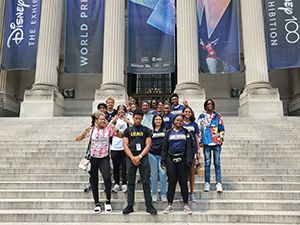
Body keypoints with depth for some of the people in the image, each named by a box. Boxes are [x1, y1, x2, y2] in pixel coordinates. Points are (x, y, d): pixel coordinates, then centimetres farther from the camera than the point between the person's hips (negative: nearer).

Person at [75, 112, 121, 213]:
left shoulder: (108, 129, -2)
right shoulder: (91, 130, -1)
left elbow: (121, 136, -1)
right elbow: (77, 139, -1)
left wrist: (116, 130, -20)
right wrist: (84, 134, -20)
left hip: (104, 158, -1)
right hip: (93, 158, 2)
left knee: (107, 178, -20)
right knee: (94, 181, 7)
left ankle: (108, 201, -1)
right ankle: (97, 203, 22)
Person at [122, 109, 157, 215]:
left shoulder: (146, 130, 8)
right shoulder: (128, 130, 10)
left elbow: (148, 145, 0)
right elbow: (125, 145, 2)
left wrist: (139, 156, -12)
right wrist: (132, 158, -11)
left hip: (143, 157, -1)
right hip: (131, 157, 1)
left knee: (146, 182, -1)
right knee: (131, 183, 5)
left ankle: (149, 205, 4)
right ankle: (130, 206, 11)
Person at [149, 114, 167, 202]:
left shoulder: (165, 130, 5)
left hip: (162, 154, -1)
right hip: (152, 154, 1)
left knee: (163, 174, -3)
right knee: (154, 174, 6)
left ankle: (163, 194, 8)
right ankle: (154, 194, 15)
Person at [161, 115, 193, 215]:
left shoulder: (186, 132, 8)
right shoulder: (169, 133, 10)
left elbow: (189, 147, 2)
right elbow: (164, 147, 9)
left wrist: (189, 160, -8)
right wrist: (163, 160, 0)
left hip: (182, 159, -1)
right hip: (171, 159, 1)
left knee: (183, 182, 2)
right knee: (171, 182, 4)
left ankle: (186, 205, 11)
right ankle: (169, 205, 11)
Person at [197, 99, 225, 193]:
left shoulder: (217, 116, 12)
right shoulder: (201, 116, 8)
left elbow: (222, 128, 13)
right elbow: (199, 129, 5)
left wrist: (221, 137, 2)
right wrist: (200, 141, -2)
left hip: (217, 143, 1)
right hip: (206, 143, -1)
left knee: (217, 163, 1)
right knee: (207, 163, 3)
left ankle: (219, 183, 3)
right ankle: (207, 183, 9)